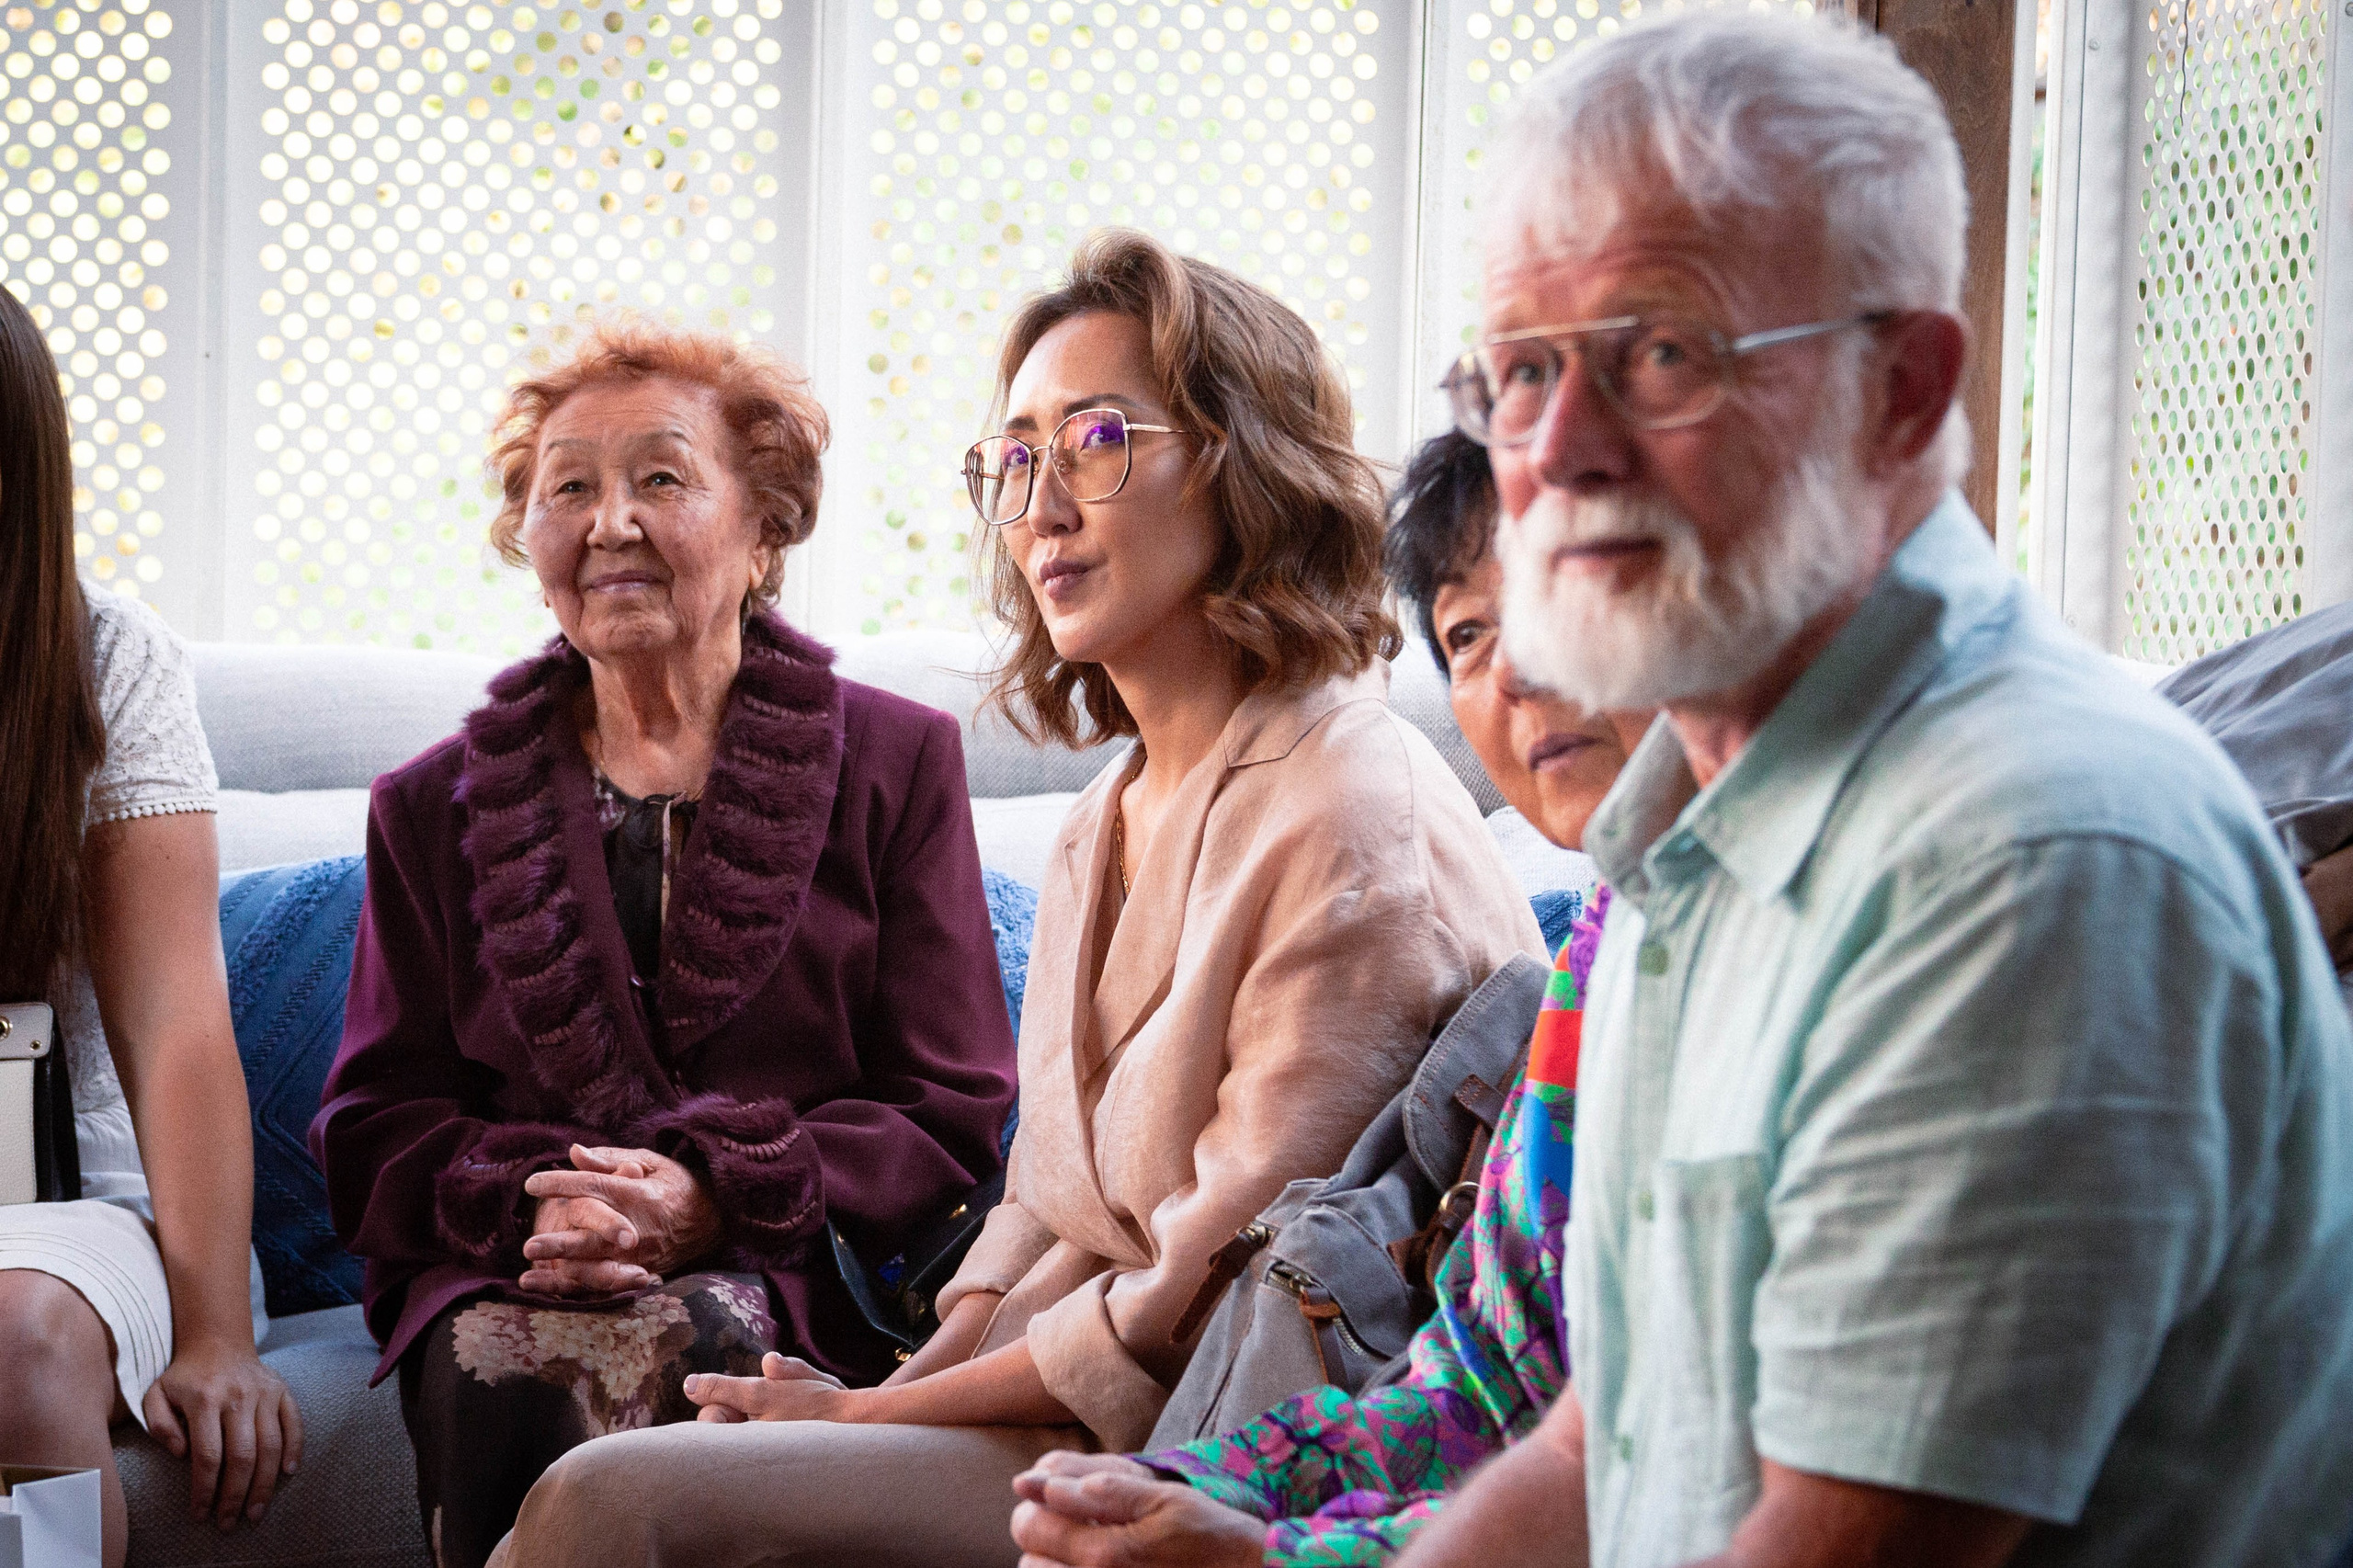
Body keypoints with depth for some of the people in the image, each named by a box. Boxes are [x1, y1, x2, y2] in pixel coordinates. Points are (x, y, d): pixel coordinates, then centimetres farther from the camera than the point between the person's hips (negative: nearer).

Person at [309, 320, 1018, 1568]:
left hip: (791, 1288, -1)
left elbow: (951, 1118, 4)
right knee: (490, 1364, -34)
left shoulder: (896, 763, 10)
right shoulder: (435, 808, 17)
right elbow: (372, 1137, 12)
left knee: (703, 1335, -35)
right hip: (503, 1281, 1)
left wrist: (720, 1198, -13)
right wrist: (525, 1204, -11)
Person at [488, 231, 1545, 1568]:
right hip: (1052, 1413, 8)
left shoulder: (1349, 816, -15)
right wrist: (915, 1381, -2)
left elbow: (1220, 1303, -17)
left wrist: (881, 1411, -11)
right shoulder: (1113, 815, 15)